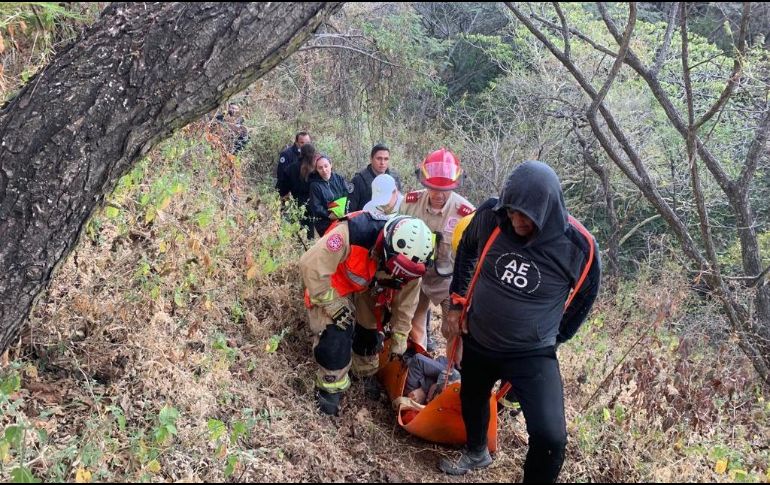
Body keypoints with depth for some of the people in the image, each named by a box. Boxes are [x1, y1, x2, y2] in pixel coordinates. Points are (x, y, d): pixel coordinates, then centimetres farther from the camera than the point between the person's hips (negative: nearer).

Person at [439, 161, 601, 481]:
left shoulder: (578, 247, -24)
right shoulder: (490, 217, -18)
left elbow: (584, 298, -1)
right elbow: (466, 251, 7)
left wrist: (553, 338, 7)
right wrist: (457, 303, 5)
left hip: (532, 354, -3)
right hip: (477, 341, 4)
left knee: (550, 438, -18)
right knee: (472, 400, 27)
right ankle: (476, 453, 60)